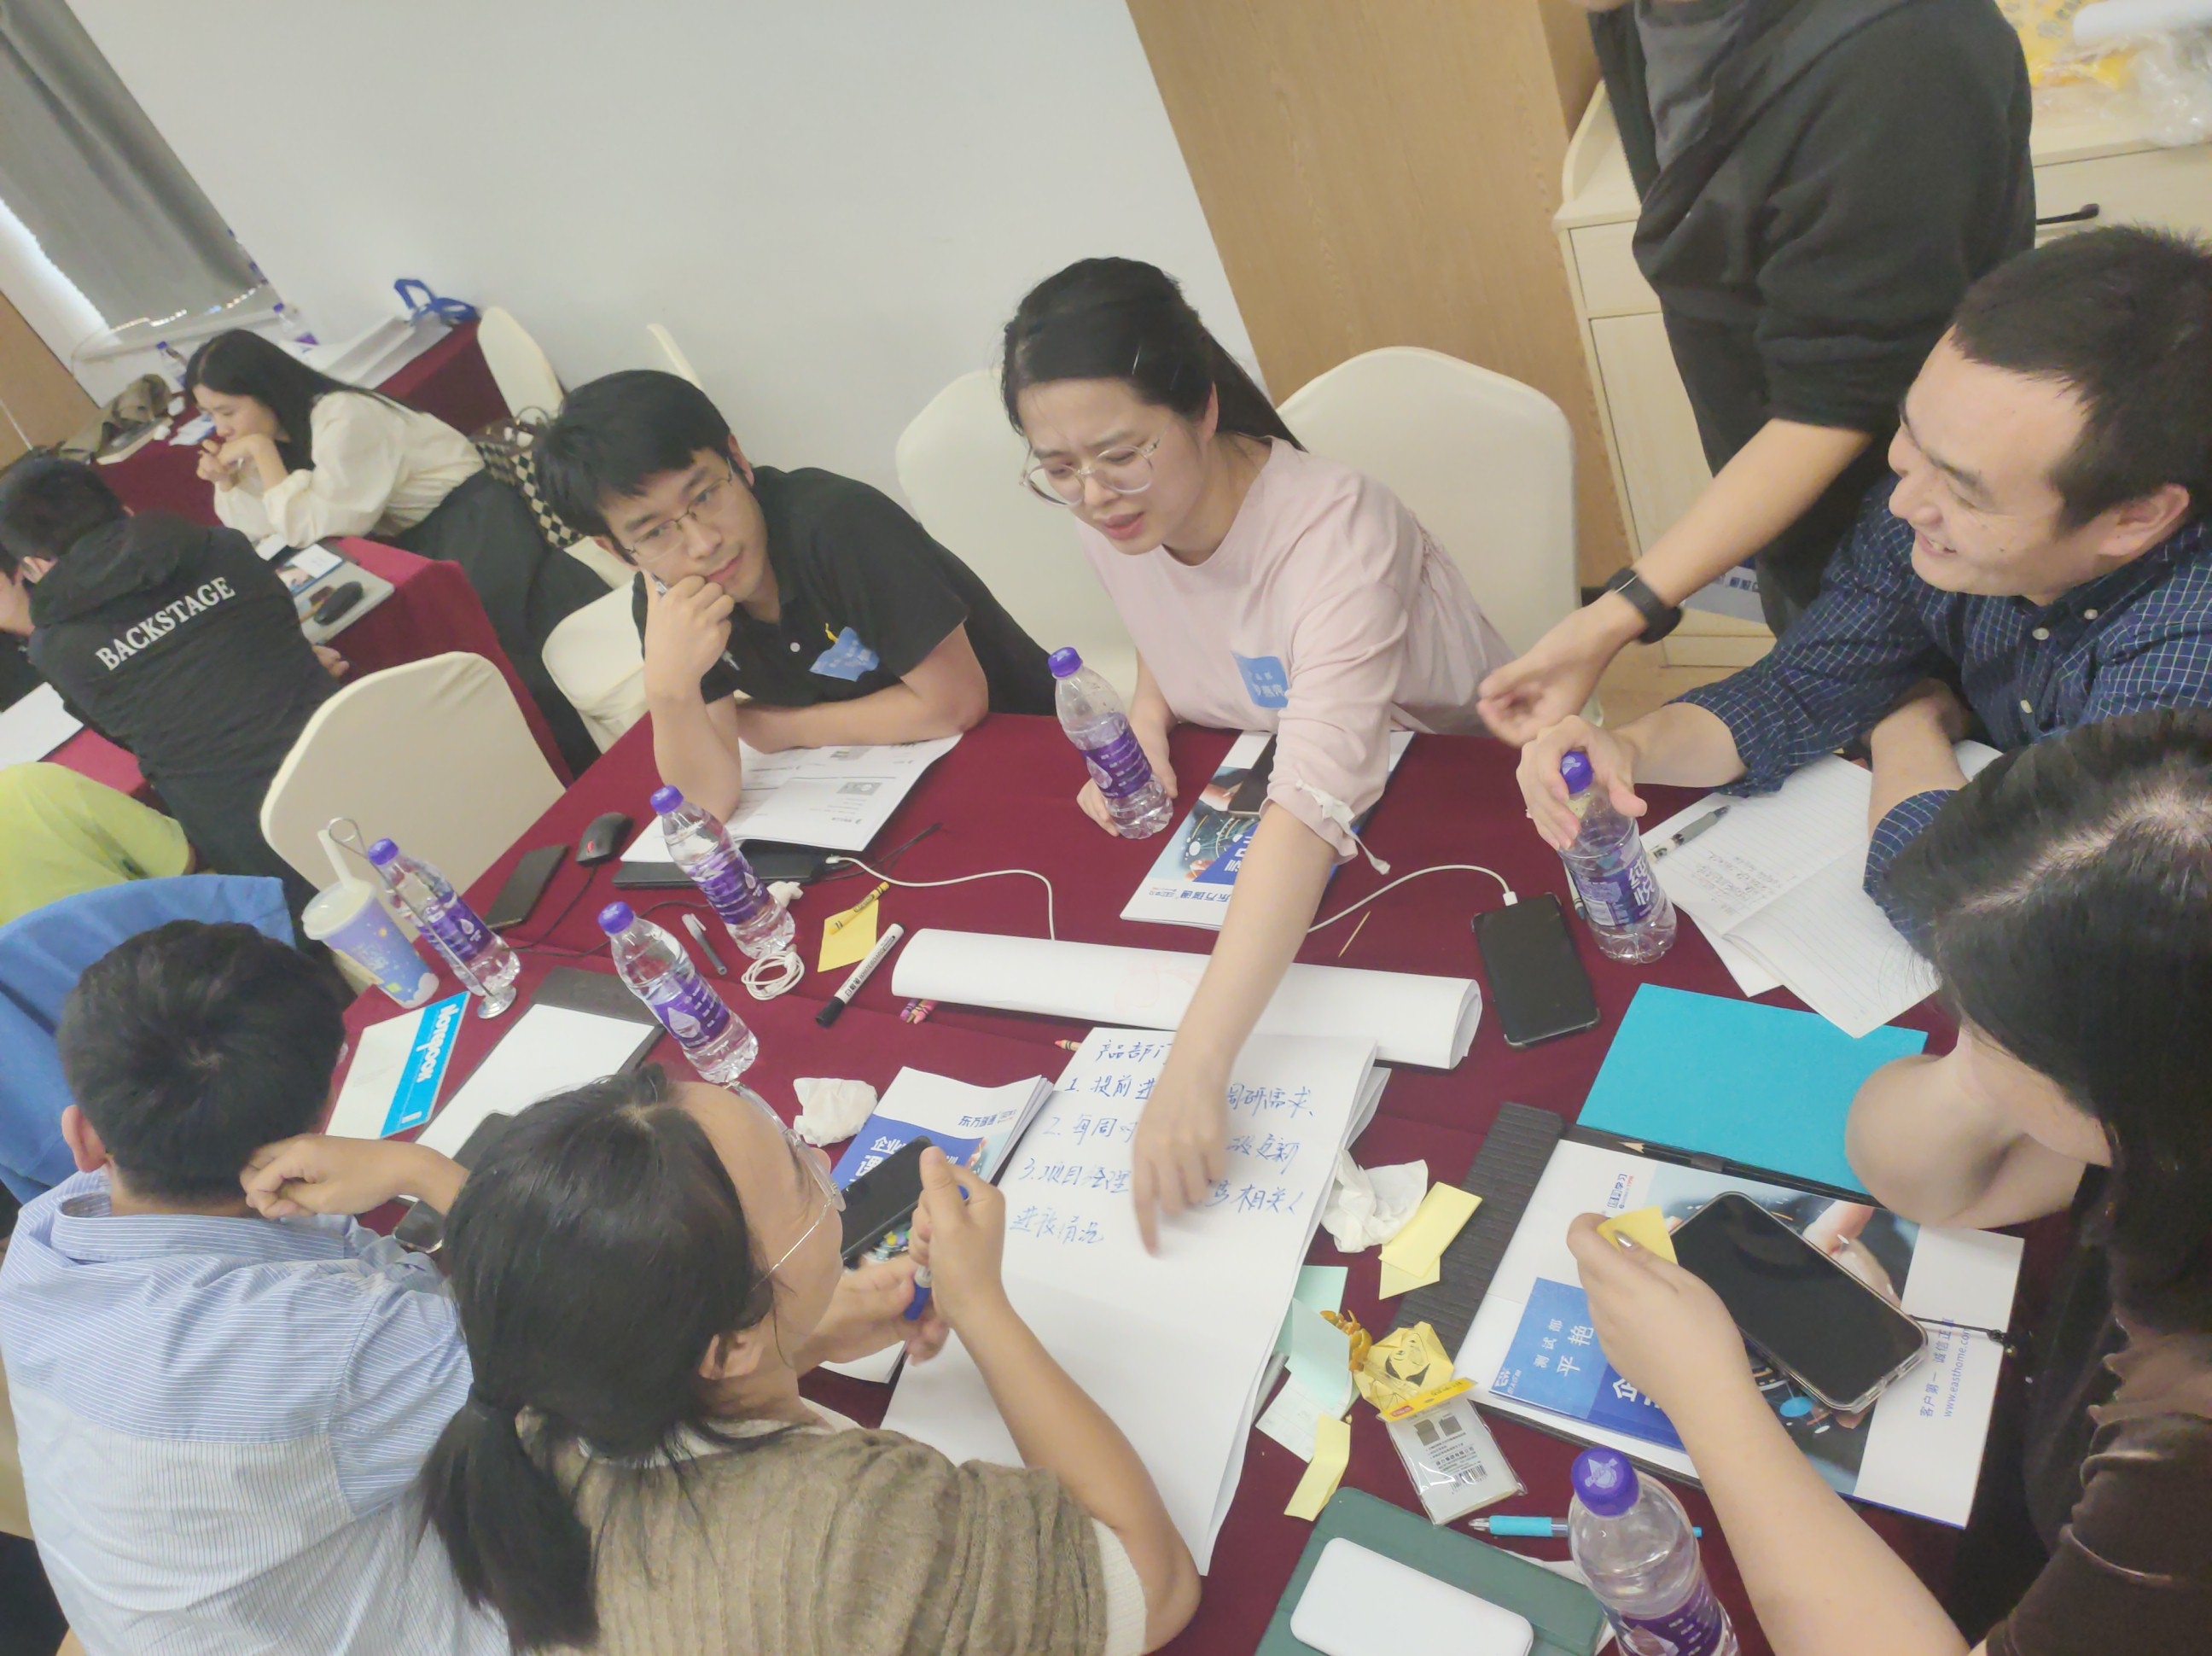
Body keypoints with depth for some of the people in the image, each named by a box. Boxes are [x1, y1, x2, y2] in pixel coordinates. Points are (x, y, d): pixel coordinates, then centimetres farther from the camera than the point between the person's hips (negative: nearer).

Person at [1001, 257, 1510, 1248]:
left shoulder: (1334, 527, -33)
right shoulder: (1112, 521, -11)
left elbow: (1316, 806, -45)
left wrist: (1195, 1068, -54)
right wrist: (1145, 720, -10)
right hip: (1249, 806, 6)